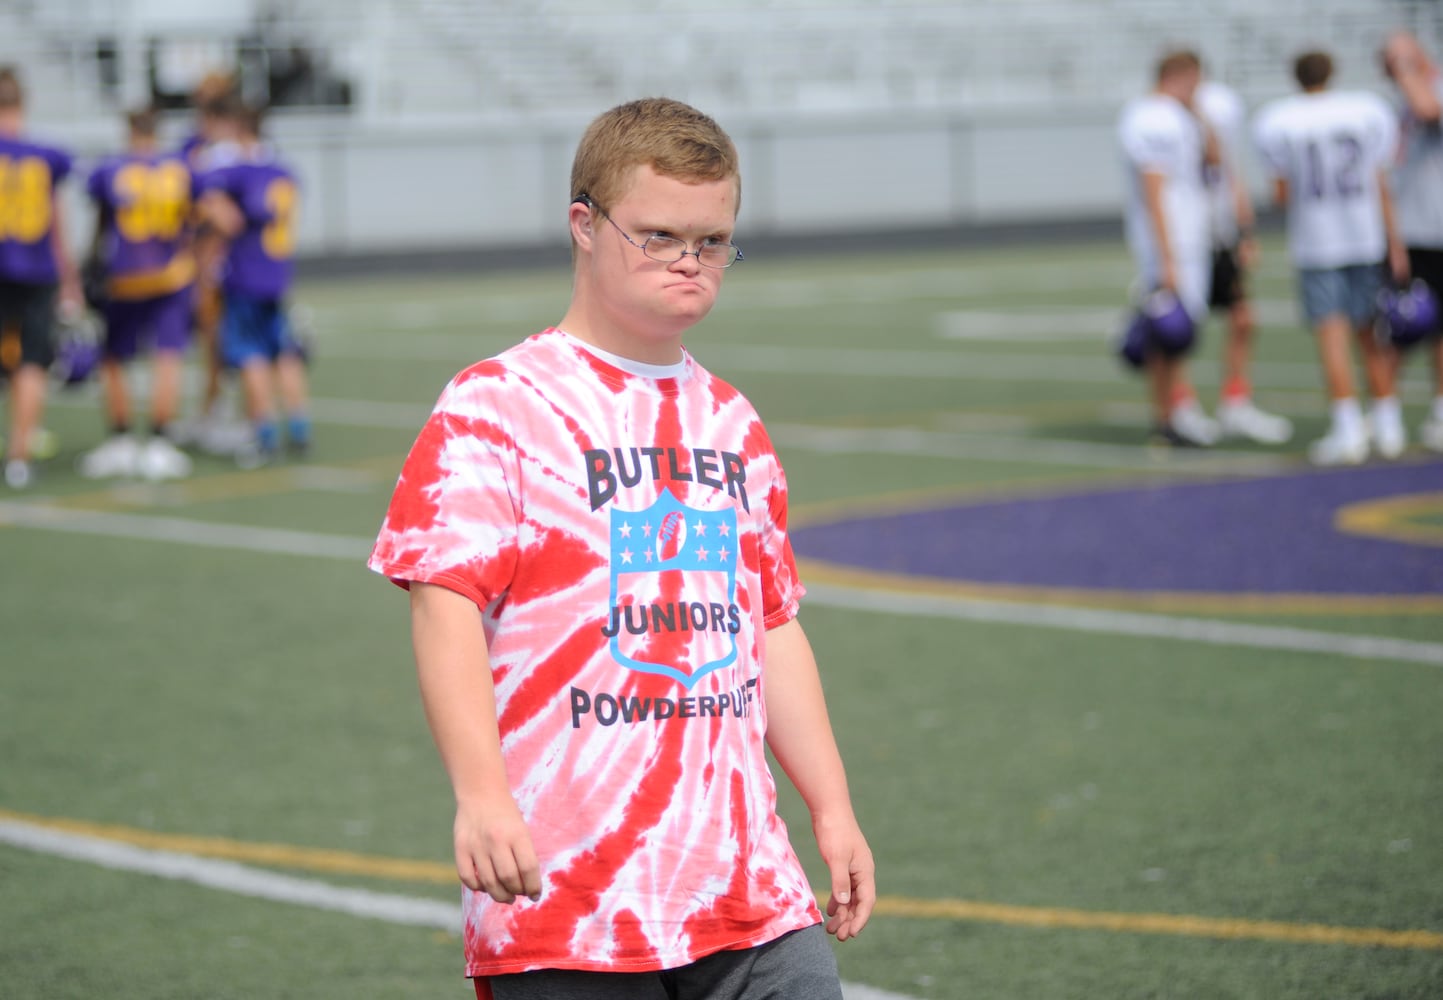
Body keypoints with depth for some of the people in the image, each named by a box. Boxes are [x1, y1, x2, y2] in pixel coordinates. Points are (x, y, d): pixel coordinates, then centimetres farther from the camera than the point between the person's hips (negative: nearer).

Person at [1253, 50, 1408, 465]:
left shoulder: (1280, 123, -5)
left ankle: (1347, 429, -13)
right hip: (1367, 237, 2)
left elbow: (1283, 193, -3)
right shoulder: (1366, 112, 0)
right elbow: (1381, 185, 1)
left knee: (1332, 334, -5)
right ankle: (1387, 423, 16)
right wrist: (1395, 244, 5)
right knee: (1371, 331, 12)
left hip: (1314, 240, -2)